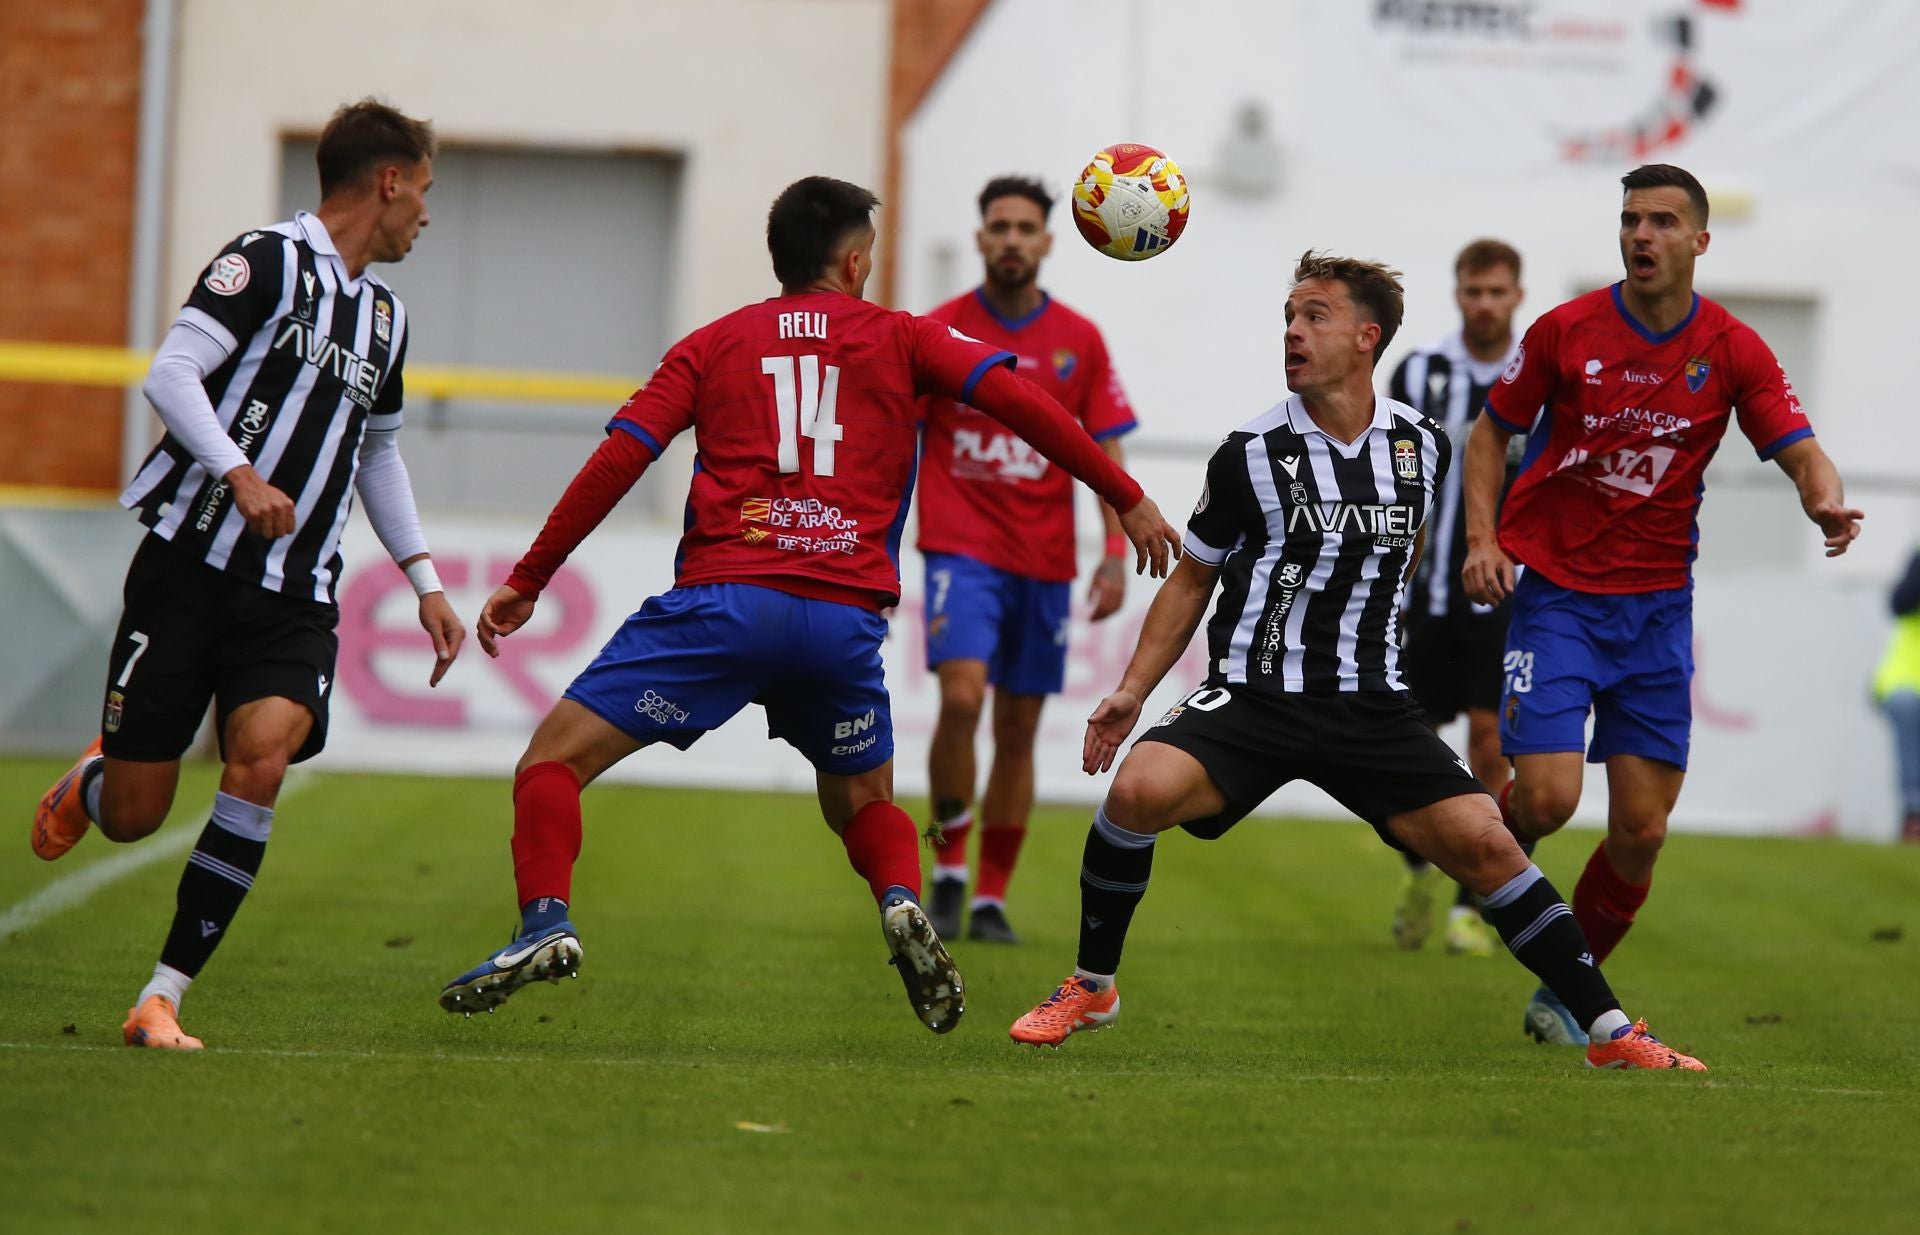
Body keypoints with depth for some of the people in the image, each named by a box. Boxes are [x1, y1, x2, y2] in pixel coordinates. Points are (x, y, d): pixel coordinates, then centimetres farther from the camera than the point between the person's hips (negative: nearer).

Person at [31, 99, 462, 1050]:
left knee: (261, 765, -22)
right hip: (189, 568, -5)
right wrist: (241, 473, -26)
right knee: (131, 818, -2)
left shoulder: (385, 316, 18)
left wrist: (424, 581, 27)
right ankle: (87, 782, 37)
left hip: (294, 595, 5)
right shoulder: (268, 260, -4)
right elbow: (169, 375, -14)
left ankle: (161, 999, -15)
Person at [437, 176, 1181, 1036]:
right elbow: (1017, 402, 4)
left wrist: (527, 581, 11)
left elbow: (620, 458, 7)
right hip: (847, 615, 2)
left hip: (723, 600, -2)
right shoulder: (901, 341, 16)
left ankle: (545, 923, -20)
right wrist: (1126, 498, 11)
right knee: (863, 801, 24)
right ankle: (903, 904, -7)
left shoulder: (711, 346, 16)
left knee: (555, 755, 4)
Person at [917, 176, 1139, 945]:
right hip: (961, 549, -3)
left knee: (1019, 729, 6)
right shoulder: (938, 332, 0)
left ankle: (993, 897, 15)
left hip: (1044, 563, 3)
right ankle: (949, 866, -5)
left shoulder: (1080, 342, 4)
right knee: (962, 696, -22)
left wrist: (1117, 554, -5)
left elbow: (1107, 456, 6)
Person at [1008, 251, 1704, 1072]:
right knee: (1139, 789, -28)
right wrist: (1131, 690, -1)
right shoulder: (1252, 454, -3)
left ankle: (1612, 1033, 1)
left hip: (1370, 708, 2)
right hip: (1251, 696, -2)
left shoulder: (1422, 447, 3)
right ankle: (1091, 987, -5)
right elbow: (1192, 580, 7)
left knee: (1483, 843, -10)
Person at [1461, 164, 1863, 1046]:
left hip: (1657, 605, 2)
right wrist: (1482, 535, -6)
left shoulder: (1733, 350, -1)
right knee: (1548, 798, -17)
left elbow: (1799, 451, -4)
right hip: (1556, 594, -2)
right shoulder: (1566, 330, -4)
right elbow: (1491, 432, 7)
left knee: (1641, 829, 0)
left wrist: (1826, 501, -27)